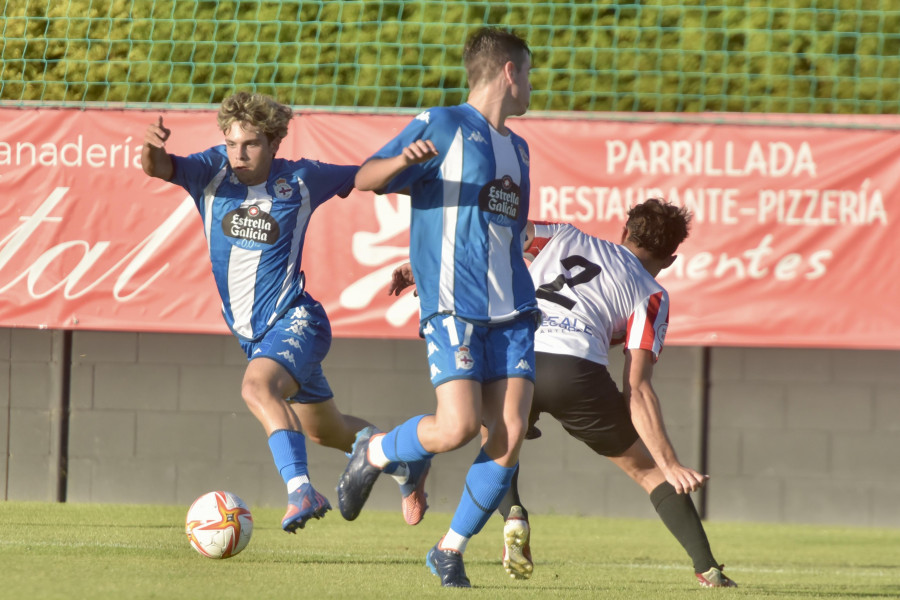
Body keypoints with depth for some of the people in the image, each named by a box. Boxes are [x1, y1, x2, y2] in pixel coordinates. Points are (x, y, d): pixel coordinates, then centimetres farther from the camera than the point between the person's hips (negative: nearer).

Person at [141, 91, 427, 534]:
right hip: (252, 332, 6)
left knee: (257, 387, -36)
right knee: (325, 430, 21)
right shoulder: (213, 170, -5)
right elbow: (158, 168, -22)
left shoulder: (300, 180, -8)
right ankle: (403, 465, 45)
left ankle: (302, 491, -44)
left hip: (294, 319, -6)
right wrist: (152, 150, -47)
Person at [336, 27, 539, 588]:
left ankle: (451, 550, 7)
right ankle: (372, 453, 11)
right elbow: (365, 179, -7)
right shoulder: (442, 126, 0)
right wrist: (403, 159, -24)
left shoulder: (516, 147, 23)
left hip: (512, 311, 6)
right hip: (453, 307, -6)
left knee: (511, 435, -7)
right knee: (458, 426, -20)